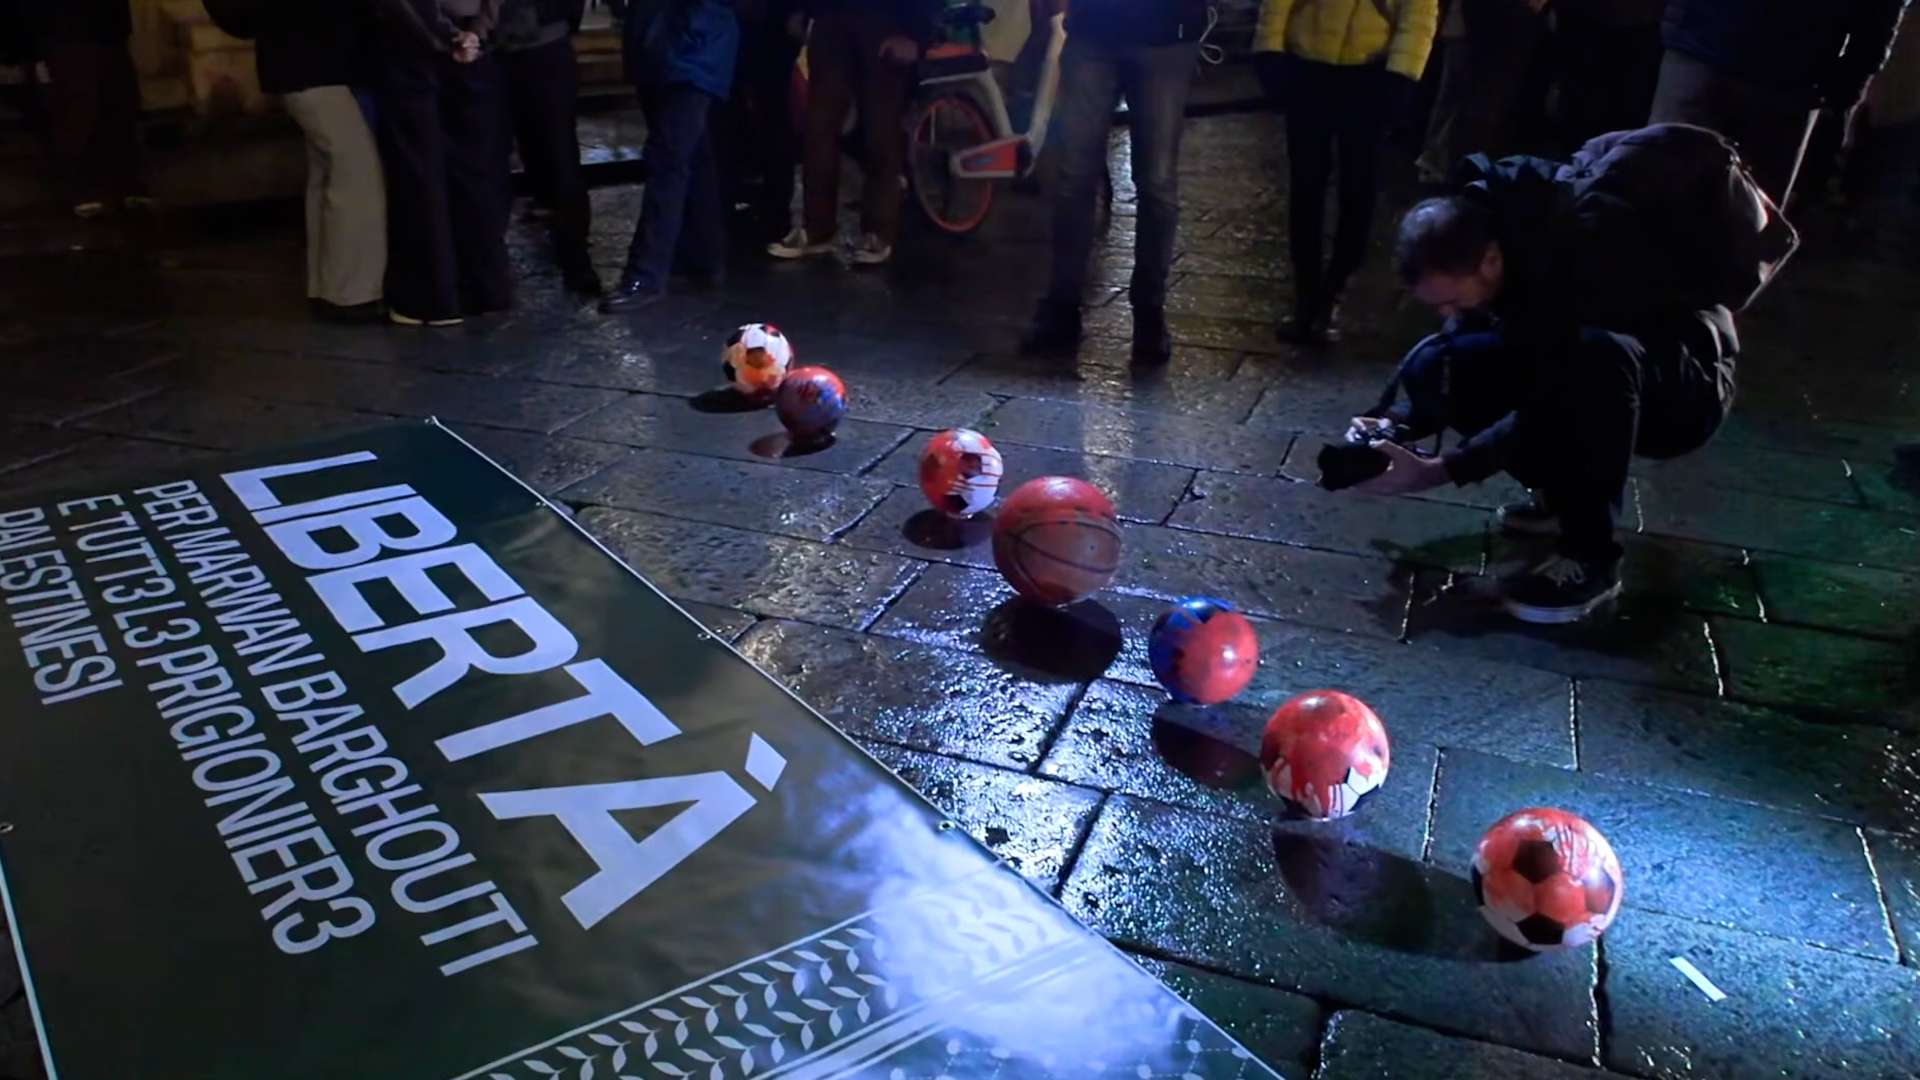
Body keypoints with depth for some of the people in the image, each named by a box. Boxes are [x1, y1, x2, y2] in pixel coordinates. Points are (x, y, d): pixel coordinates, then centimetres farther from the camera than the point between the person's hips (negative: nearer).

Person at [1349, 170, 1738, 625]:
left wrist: (1437, 471, -38)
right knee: (1432, 367, -12)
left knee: (1596, 356, -41)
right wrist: (1393, 423, -20)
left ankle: (1591, 558, -24)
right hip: (1592, 380, 7)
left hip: (1687, 387, -7)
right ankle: (1567, 494, 4)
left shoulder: (1580, 257, -34)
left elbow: (1554, 408, -34)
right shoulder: (1493, 227, -12)